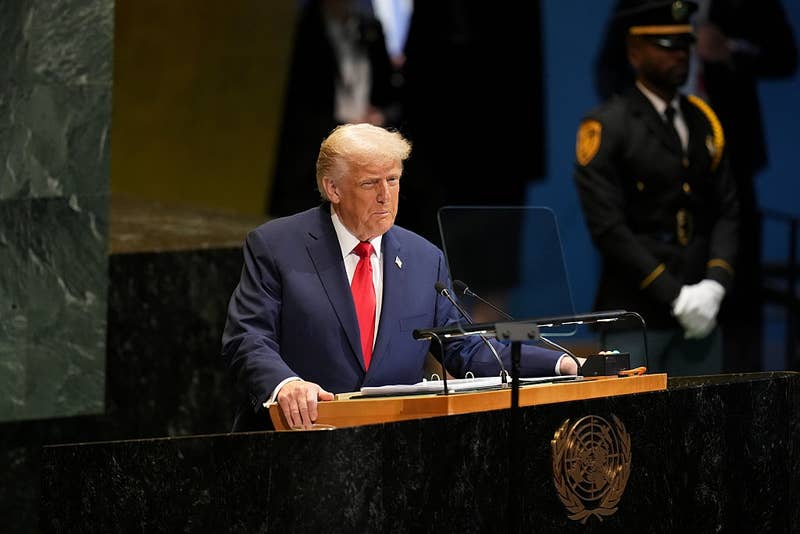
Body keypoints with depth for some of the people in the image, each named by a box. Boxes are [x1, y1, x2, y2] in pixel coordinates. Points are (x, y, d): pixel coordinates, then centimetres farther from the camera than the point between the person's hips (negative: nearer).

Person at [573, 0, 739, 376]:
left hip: (700, 316, 6)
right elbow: (607, 228, -12)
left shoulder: (704, 122, 14)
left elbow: (727, 211, 12)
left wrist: (715, 283, -5)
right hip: (634, 317, -6)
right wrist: (673, 296, -14)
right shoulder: (606, 127, -5)